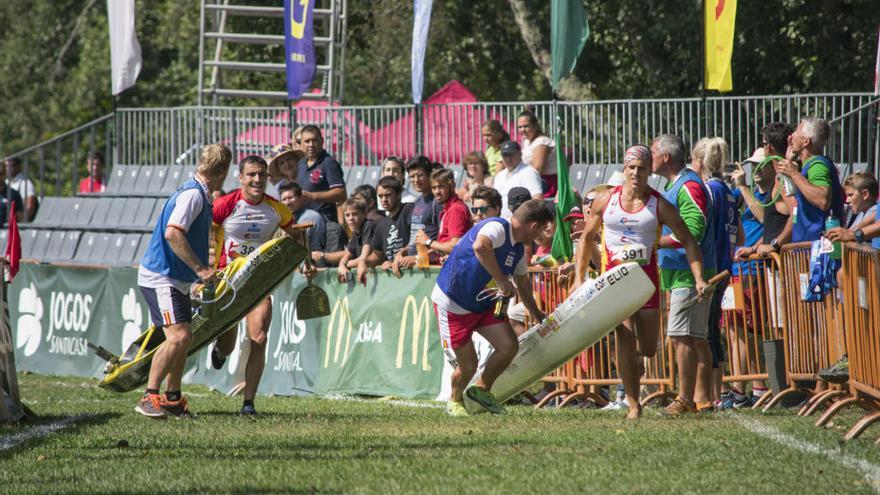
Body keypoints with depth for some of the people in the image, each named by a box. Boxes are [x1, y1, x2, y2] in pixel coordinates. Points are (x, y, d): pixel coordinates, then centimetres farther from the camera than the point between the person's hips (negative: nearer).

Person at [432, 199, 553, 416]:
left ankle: (482, 389, 17)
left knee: (509, 346, -7)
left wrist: (536, 314, 38)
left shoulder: (518, 249, 7)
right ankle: (455, 401, 27)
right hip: (452, 303, -8)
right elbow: (480, 246, -47)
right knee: (468, 365, -5)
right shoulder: (497, 228, -23)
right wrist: (504, 282, -40)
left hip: (484, 304, 8)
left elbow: (522, 283, 25)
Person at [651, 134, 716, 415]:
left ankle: (685, 399, -12)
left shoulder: (689, 186, -14)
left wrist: (656, 242, -21)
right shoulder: (672, 186, 19)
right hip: (679, 273, 11)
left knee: (680, 336, -12)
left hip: (689, 274, -11)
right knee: (696, 338, 11)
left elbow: (693, 231, -23)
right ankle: (702, 399, 13)